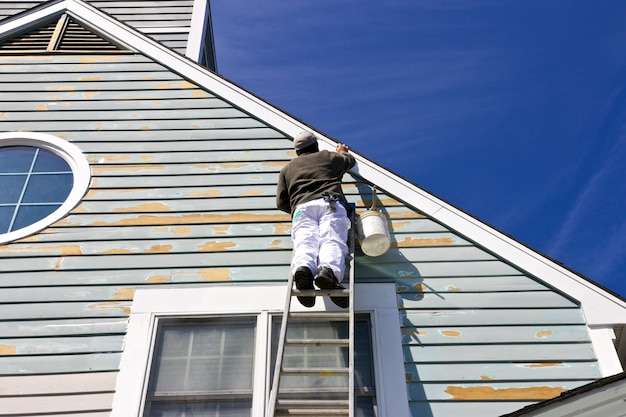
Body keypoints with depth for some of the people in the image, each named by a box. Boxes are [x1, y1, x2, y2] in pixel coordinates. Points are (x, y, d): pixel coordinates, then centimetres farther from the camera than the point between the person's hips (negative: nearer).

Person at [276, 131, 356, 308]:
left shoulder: (287, 168, 32)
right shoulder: (329, 157, 32)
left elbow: (281, 203, 23)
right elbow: (351, 160, 55)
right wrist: (342, 152, 75)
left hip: (302, 207, 1)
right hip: (331, 204, -1)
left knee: (305, 242, -20)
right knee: (332, 240, -21)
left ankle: (303, 267, -54)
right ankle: (328, 270, -53)